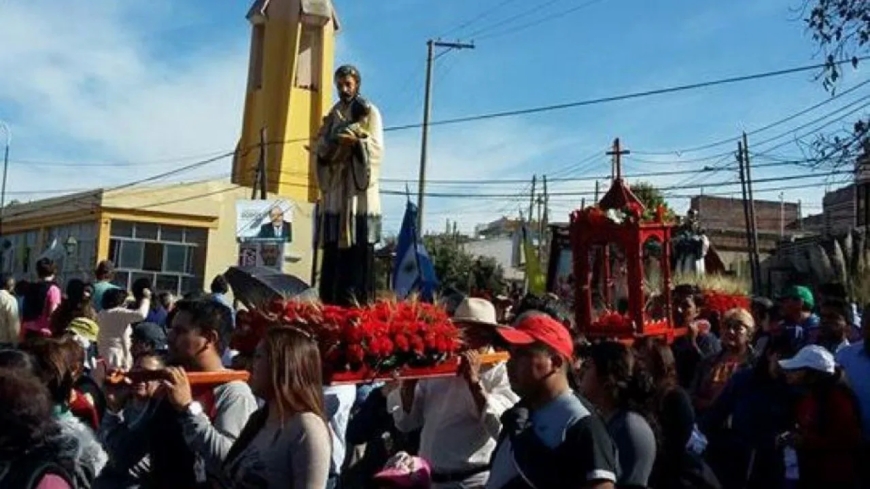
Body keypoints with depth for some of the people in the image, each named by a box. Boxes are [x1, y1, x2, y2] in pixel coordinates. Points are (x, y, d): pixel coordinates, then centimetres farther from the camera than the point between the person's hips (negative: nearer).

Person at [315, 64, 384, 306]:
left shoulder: (370, 112, 5)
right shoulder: (334, 114, 19)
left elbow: (376, 147, -6)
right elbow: (320, 147, 10)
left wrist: (356, 137, -21)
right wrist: (336, 139, -10)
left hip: (360, 187, -5)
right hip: (337, 188, 5)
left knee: (359, 246, -10)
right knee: (334, 245, 1)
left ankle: (358, 301, -10)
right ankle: (332, 300, 3)